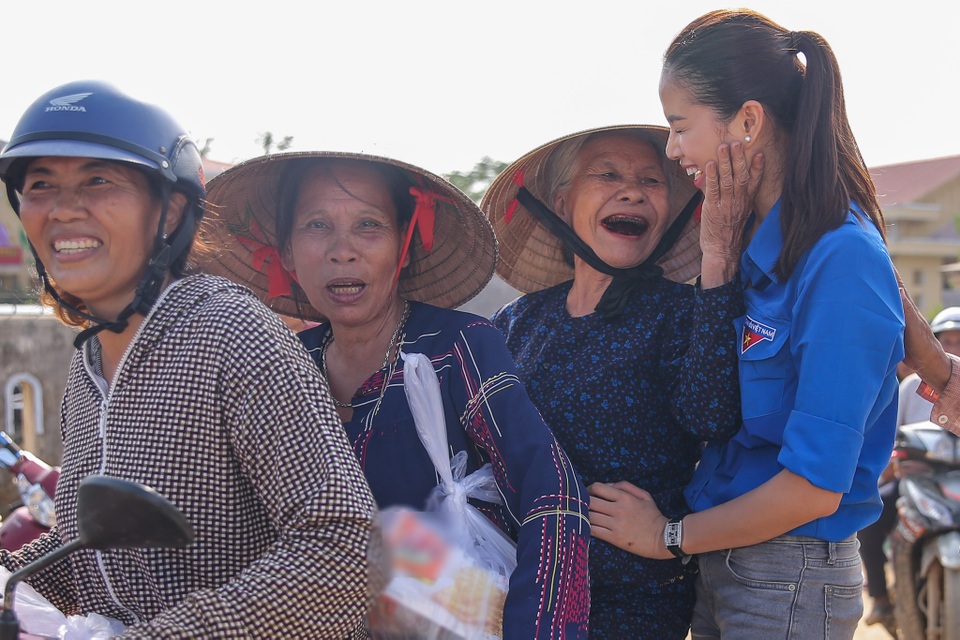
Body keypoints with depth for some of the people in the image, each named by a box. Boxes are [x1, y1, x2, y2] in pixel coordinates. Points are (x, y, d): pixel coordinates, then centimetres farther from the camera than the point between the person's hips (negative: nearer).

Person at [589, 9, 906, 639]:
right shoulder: (750, 241, 4)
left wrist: (672, 535, -9)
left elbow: (813, 488, -20)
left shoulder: (843, 257, -21)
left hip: (791, 584, -7)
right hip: (719, 565, 7)